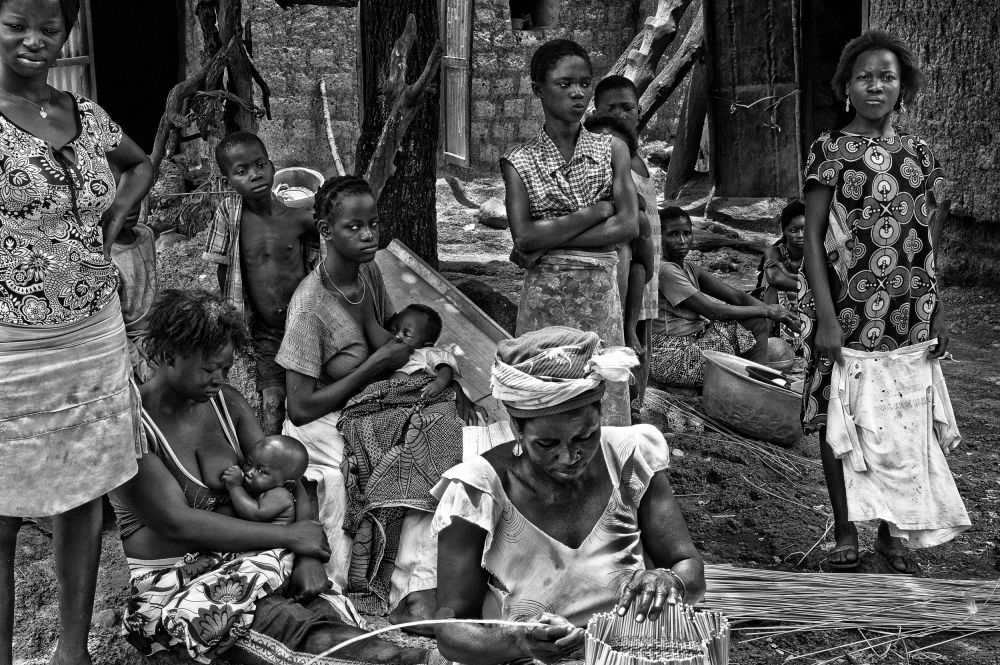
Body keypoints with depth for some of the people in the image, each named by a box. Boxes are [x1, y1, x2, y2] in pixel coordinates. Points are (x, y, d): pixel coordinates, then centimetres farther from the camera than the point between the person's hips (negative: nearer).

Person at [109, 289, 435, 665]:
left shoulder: (227, 402, 8)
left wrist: (309, 554, -16)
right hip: (171, 586, -5)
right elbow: (176, 522, -22)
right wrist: (291, 536, -21)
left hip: (242, 556, 6)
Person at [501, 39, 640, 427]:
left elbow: (629, 226, -7)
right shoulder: (520, 162, 1)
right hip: (545, 299, -1)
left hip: (601, 297, 1)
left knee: (603, 402, 3)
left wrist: (549, 240, -11)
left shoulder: (612, 151, 4)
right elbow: (524, 237, -12)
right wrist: (597, 211, -11)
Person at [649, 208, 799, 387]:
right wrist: (765, 310, -14)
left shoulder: (690, 268, 11)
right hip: (670, 357, -9)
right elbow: (711, 310, -21)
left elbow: (736, 296, 5)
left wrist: (781, 314, -8)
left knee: (759, 323, 1)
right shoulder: (664, 270, -17)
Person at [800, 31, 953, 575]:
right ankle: (845, 533, 16)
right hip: (846, 307, -3)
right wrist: (827, 319, -14)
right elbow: (813, 238, -7)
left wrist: (937, 312, 8)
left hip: (907, 312, 4)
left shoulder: (917, 153, 9)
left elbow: (924, 240, 13)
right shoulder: (831, 149, -3)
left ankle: (888, 531, 20)